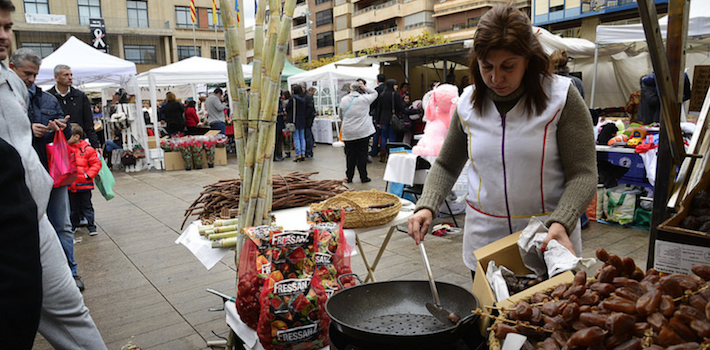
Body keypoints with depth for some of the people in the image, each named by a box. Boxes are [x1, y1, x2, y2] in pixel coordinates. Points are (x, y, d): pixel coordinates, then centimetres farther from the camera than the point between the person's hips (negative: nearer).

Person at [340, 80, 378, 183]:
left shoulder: (343, 100, 1)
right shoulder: (364, 99, -4)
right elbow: (375, 93, 12)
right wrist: (365, 88, 5)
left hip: (348, 133, 2)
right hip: (363, 132, -2)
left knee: (350, 155, 10)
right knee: (362, 155, 4)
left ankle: (349, 177, 16)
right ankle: (363, 177, 9)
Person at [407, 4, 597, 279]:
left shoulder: (561, 97, -9)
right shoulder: (468, 103, 0)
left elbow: (583, 175, -9)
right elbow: (446, 166, 11)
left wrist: (560, 224, -26)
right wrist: (426, 207, -6)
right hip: (484, 241, 3)